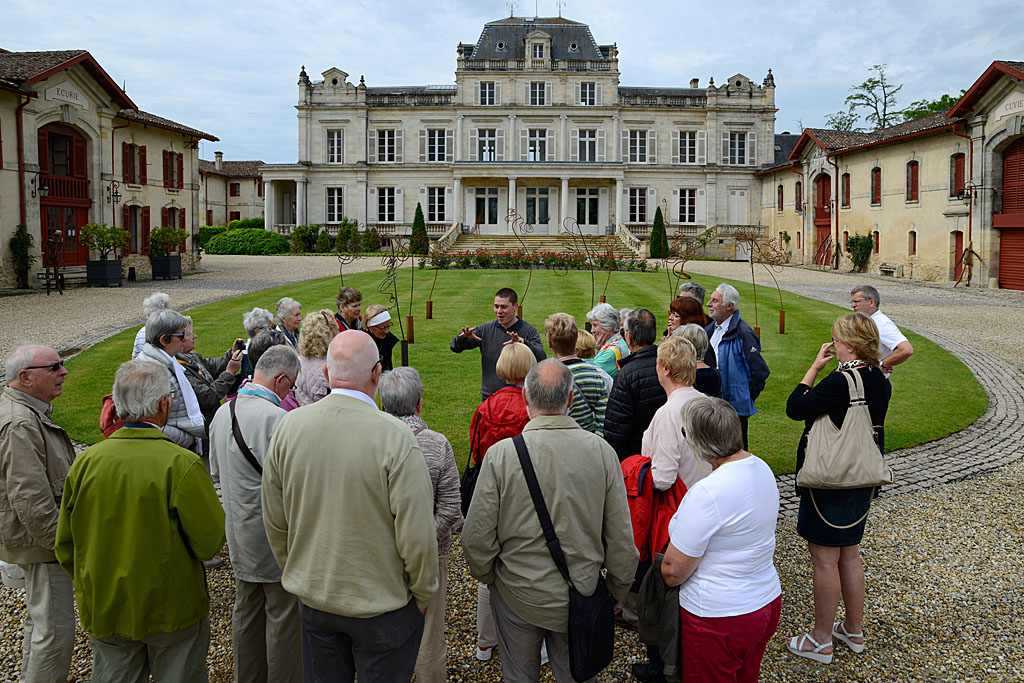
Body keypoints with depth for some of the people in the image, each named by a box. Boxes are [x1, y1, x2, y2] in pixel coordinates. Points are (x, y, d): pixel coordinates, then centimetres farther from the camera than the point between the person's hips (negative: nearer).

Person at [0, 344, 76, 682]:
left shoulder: (30, 412, 10)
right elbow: (31, 500, -29)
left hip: (41, 536, 11)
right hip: (41, 541, -11)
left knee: (39, 619, 25)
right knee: (55, 630, -3)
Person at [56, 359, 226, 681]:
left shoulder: (85, 462, -9)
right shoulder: (181, 464, -23)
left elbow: (65, 546, 1)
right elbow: (211, 542, -18)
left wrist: (92, 589, 17)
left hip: (104, 614, 4)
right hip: (172, 611, -4)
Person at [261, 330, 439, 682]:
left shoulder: (289, 426, -9)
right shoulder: (394, 436, -24)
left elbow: (275, 522, 2)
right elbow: (416, 534, -20)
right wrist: (424, 594, -2)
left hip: (313, 597, 4)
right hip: (382, 603, -4)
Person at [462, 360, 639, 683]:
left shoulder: (501, 453, -18)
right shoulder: (601, 451, -14)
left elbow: (477, 538, -13)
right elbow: (621, 538, -7)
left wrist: (487, 575, 8)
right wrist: (618, 591, 9)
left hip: (518, 596, -1)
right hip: (580, 595, 1)